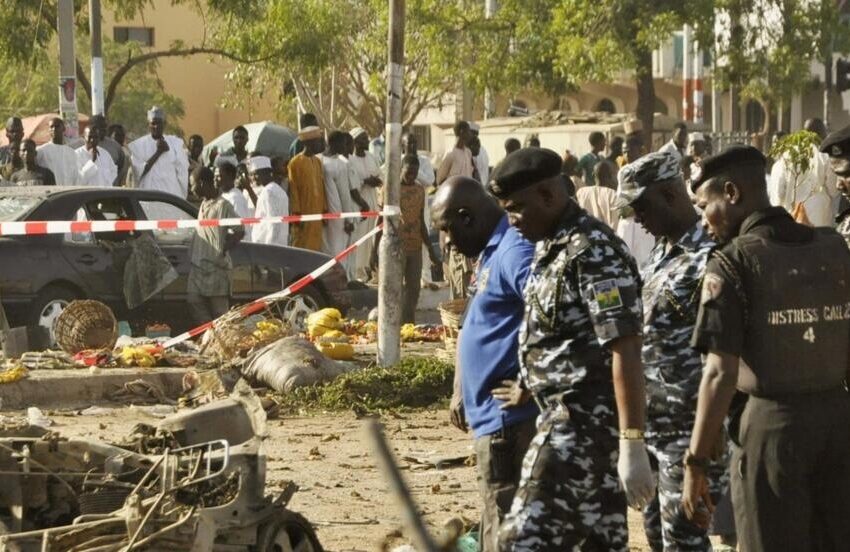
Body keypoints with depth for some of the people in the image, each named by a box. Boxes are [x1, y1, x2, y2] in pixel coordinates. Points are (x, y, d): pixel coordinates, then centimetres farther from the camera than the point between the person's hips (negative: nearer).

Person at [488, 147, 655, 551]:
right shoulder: (551, 247, 13)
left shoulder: (593, 252, -17)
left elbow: (624, 350, -22)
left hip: (584, 420, -10)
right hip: (564, 414, 10)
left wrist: (633, 445, -25)